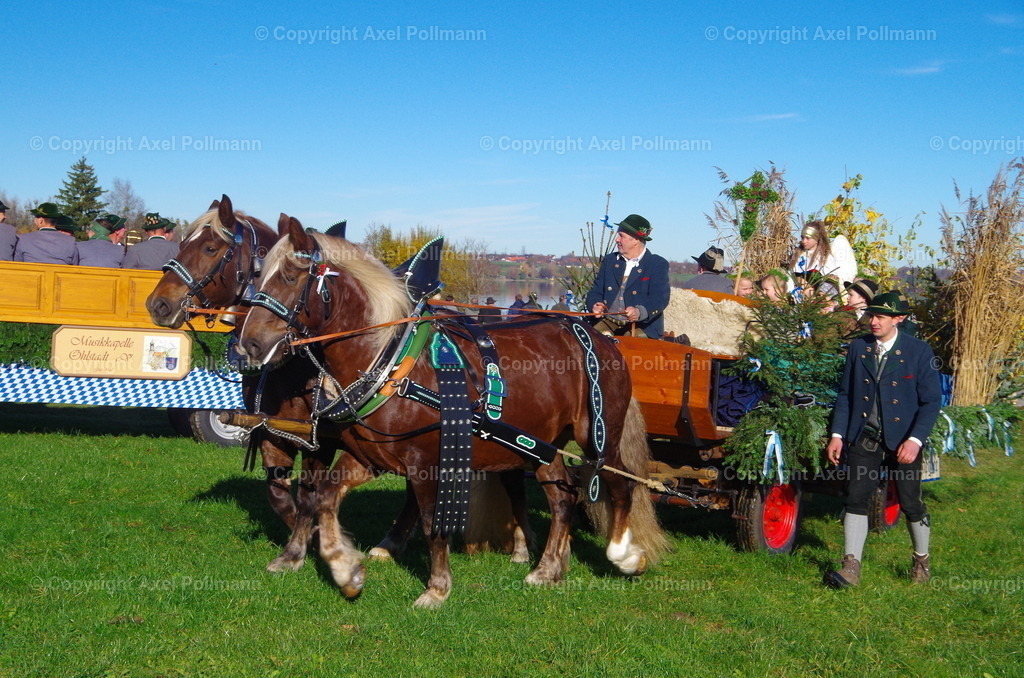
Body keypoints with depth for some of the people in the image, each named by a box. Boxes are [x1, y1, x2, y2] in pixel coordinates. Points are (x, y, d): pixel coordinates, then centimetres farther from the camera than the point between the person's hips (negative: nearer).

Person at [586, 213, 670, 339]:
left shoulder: (658, 264, -1)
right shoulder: (610, 260, 16)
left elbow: (660, 298, -14)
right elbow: (596, 291, 14)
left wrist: (639, 312, -34)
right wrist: (594, 305, -11)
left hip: (643, 326, -4)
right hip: (609, 322, 4)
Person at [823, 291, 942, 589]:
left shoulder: (919, 351, -5)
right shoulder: (858, 347, 5)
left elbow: (931, 400, -6)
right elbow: (845, 393, 9)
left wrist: (915, 440, -16)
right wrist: (837, 435, 0)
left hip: (903, 441, -2)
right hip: (864, 438, 3)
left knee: (911, 503, 6)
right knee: (856, 499, -5)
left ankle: (922, 561, 29)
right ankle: (851, 567, -3)